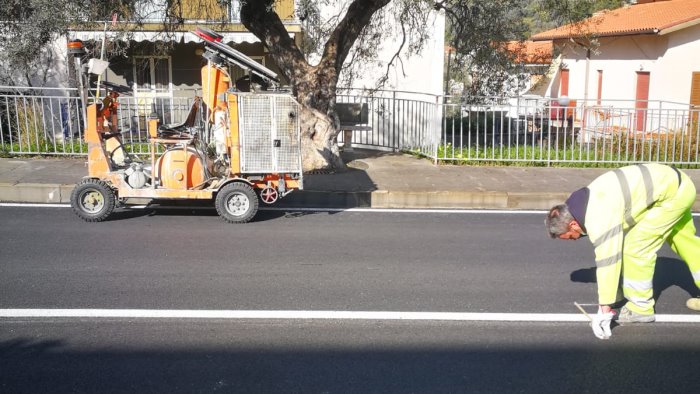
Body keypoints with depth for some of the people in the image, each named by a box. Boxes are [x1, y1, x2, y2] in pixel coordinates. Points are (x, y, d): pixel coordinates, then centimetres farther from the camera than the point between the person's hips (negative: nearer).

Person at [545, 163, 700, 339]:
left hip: (673, 192, -10)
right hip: (672, 182, 10)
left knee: (636, 247, -12)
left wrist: (605, 308, -26)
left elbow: (607, 260, -30)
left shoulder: (599, 218, -29)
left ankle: (641, 307, 1)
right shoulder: (586, 204, 1)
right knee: (685, 241, 25)